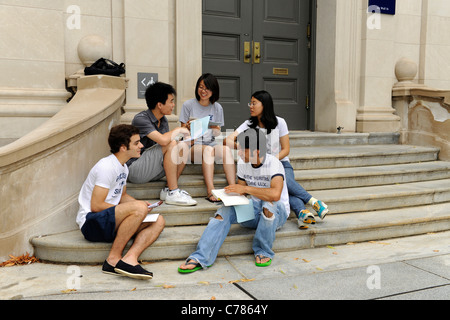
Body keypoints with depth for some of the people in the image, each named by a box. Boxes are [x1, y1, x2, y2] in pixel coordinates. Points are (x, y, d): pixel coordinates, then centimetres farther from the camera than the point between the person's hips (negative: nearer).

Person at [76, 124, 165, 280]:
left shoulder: (123, 167, 13)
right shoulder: (106, 167, -17)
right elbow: (96, 205, -21)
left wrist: (140, 205, 4)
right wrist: (137, 207, -15)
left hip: (110, 223, 9)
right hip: (92, 223, -9)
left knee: (158, 221, -6)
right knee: (138, 209, -32)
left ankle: (130, 257, -27)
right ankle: (113, 259, -24)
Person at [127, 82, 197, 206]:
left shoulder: (163, 121, 9)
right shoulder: (140, 119, -19)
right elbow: (163, 140, -32)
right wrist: (178, 130, -14)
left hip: (150, 170, 8)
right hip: (134, 170, -8)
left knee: (182, 147, -6)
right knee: (172, 144, -24)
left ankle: (168, 189, -6)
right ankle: (173, 193, -19)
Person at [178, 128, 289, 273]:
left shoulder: (273, 164, -22)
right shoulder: (242, 163, -1)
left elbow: (275, 194, -39)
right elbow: (241, 189, 12)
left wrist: (245, 188, -33)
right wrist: (230, 194, -11)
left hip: (278, 213, -5)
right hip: (255, 212, 5)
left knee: (268, 203, -38)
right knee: (226, 210, -20)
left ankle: (263, 252, -15)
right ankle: (200, 258, -26)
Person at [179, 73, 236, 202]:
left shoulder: (217, 108, 13)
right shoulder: (188, 105, 5)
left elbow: (217, 134, 14)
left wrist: (215, 129, -10)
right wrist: (188, 127, -18)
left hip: (211, 143, 3)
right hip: (192, 145, -3)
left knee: (226, 149, -30)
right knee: (208, 149, -36)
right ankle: (210, 192, -41)